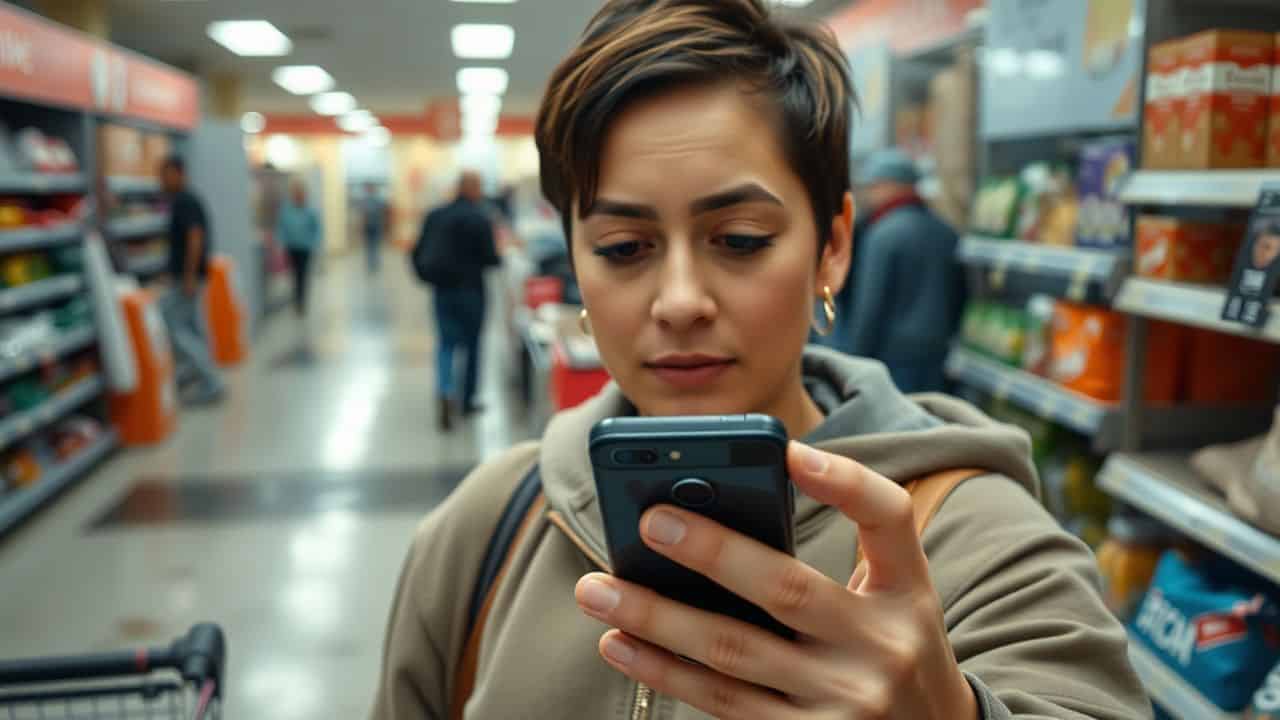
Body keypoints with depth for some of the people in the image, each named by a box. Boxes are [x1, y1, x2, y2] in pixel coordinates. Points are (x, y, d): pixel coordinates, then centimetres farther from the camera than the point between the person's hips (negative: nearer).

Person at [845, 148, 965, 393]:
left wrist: (855, 363, -8)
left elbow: (870, 306, -14)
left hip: (894, 355, -7)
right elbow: (959, 298, 17)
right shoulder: (947, 233, 11)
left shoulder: (884, 234, -12)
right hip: (938, 355, 7)